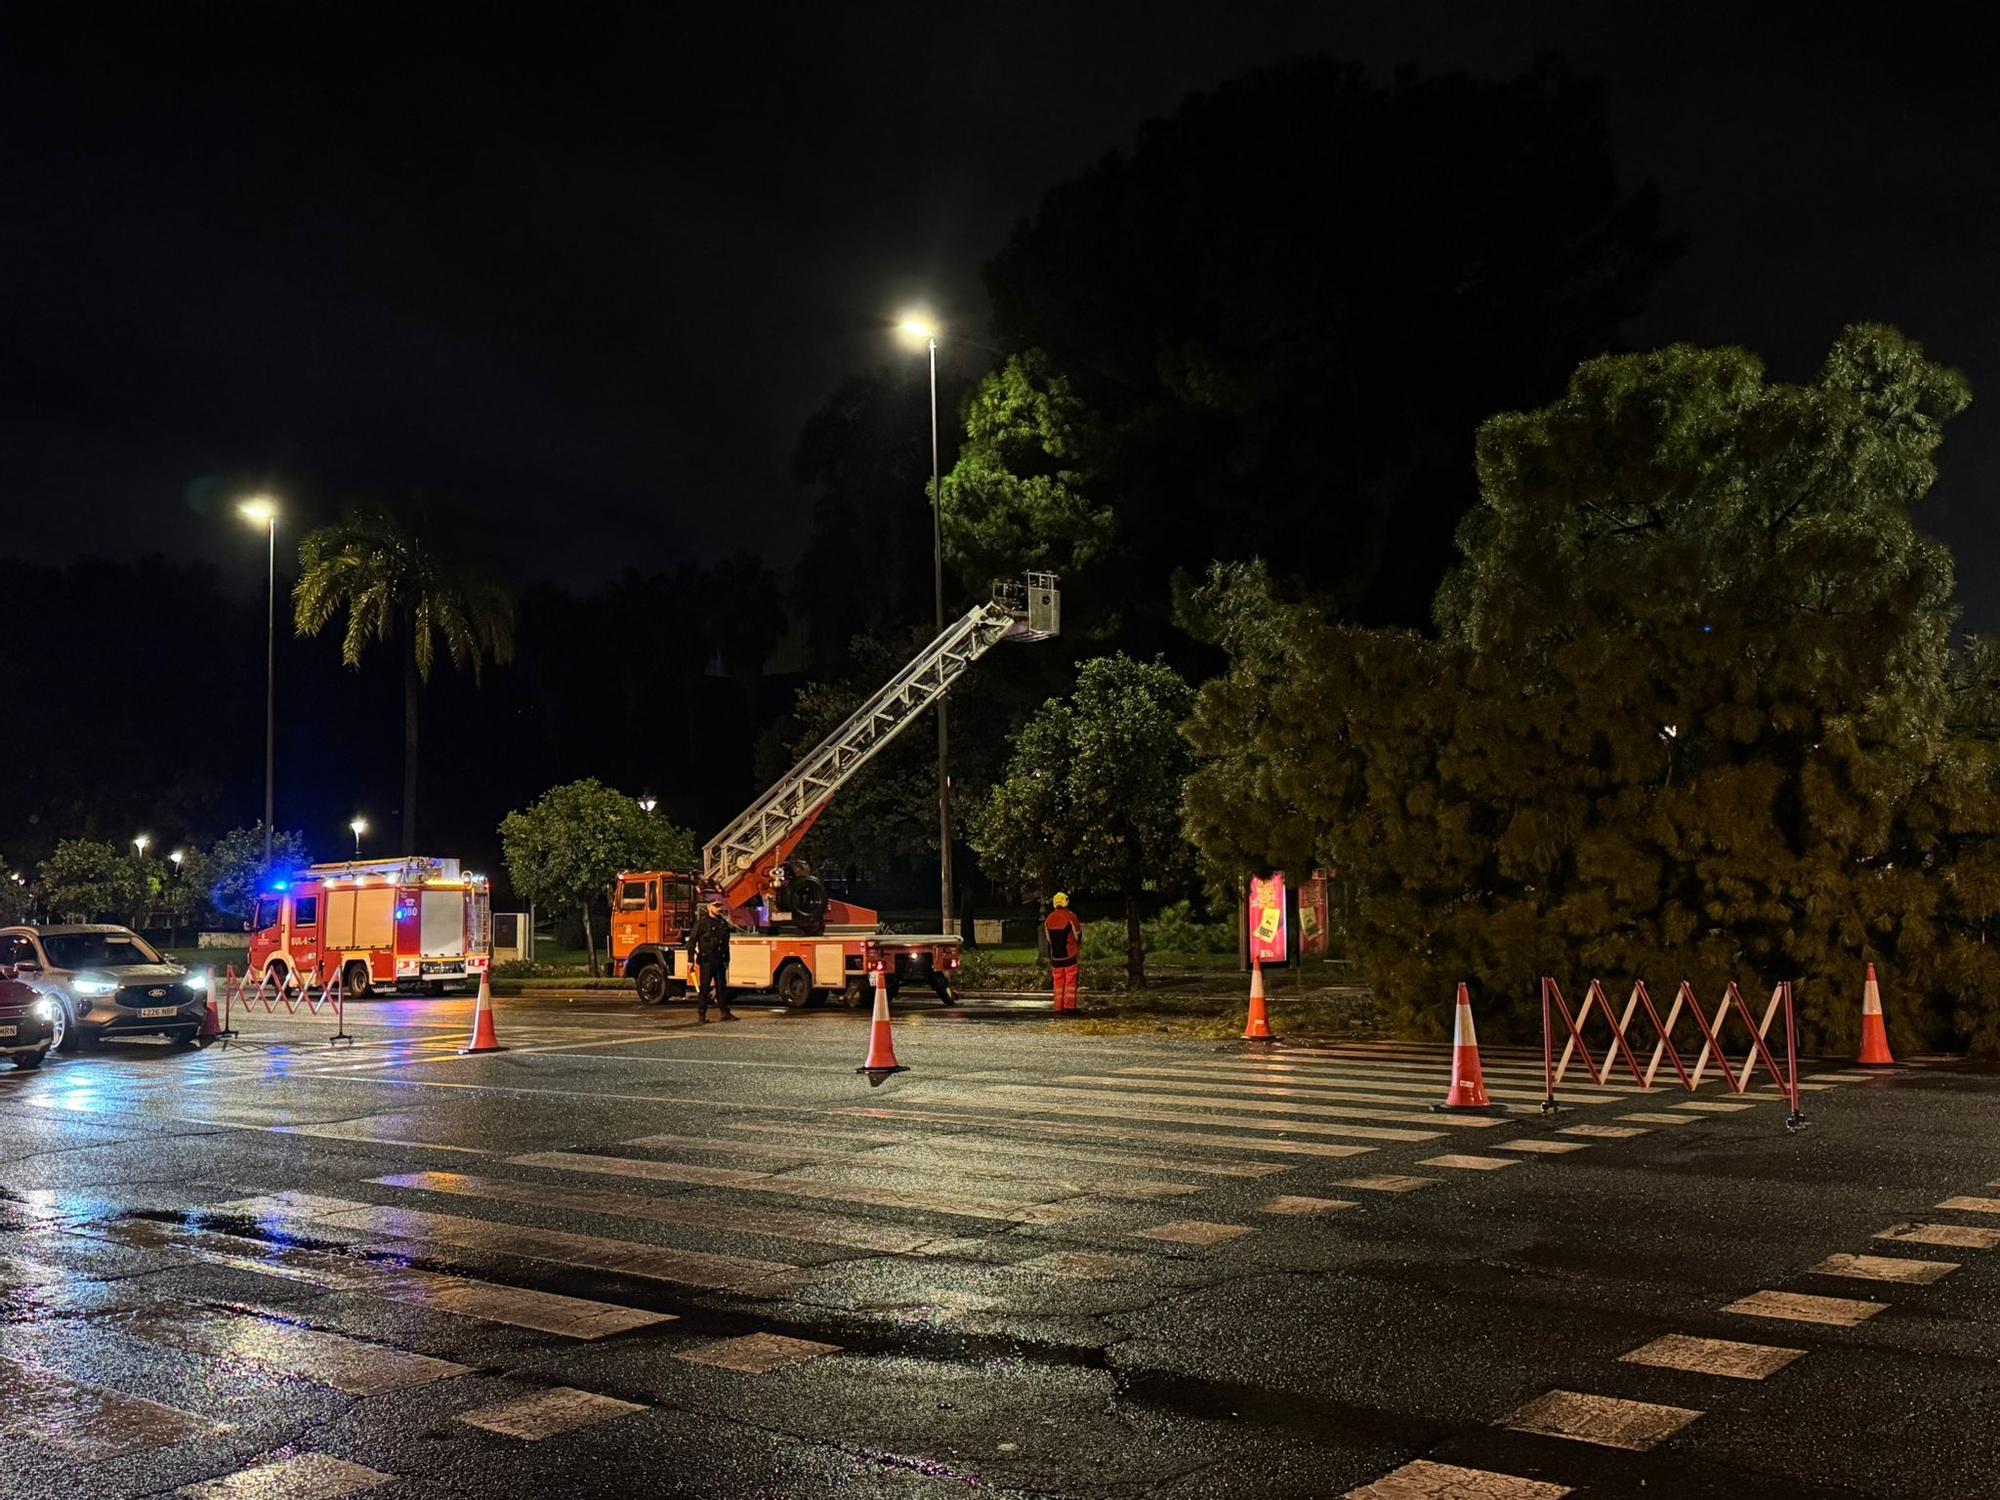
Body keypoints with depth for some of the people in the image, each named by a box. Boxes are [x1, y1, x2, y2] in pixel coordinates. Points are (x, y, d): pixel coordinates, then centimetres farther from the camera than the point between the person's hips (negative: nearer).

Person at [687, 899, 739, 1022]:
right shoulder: (702, 922, -7)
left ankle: (725, 1013, 9)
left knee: (722, 987, 7)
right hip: (706, 960, -6)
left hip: (719, 960, 6)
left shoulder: (723, 923, 13)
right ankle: (701, 1014, 4)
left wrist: (726, 960, 18)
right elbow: (692, 941, -8)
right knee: (705, 988, -2)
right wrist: (691, 959, -12)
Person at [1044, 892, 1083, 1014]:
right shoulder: (1070, 916, -10)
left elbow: (1049, 940, 12)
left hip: (1055, 956, 4)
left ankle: (1059, 1008, 5)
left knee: (1058, 982, 8)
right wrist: (1079, 948, 20)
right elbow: (1078, 935, 0)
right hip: (1069, 955, -4)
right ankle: (1069, 1007, -7)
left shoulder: (1049, 919, 6)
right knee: (1071, 981, -1)